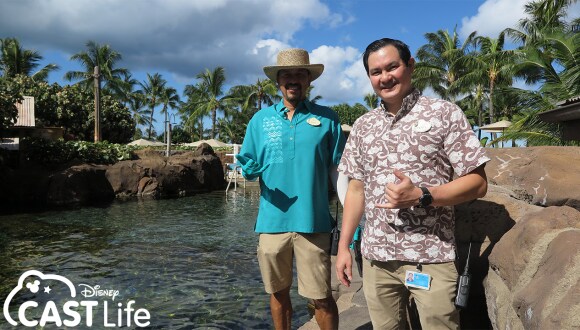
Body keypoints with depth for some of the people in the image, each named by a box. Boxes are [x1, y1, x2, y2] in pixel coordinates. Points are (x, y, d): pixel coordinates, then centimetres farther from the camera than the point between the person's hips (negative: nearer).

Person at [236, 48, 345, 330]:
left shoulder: (327, 118, 3)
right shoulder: (260, 119, 8)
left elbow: (338, 169, 3)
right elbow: (248, 164, 11)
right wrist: (249, 169, -12)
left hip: (313, 222, -2)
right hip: (272, 221, 2)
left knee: (321, 297, 4)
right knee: (278, 292, 15)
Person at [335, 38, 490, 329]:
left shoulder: (445, 114, -4)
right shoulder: (362, 125, 9)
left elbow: (477, 183, -6)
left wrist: (420, 196, -20)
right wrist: (343, 246, 8)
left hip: (431, 258, -3)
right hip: (376, 257, 4)